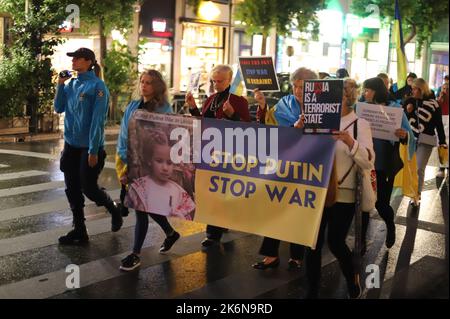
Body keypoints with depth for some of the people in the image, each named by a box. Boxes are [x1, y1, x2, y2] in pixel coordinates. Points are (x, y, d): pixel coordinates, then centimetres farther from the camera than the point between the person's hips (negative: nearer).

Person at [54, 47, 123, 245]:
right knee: (72, 190, 8)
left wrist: (93, 150, -19)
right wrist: (60, 84, -3)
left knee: (89, 188, 0)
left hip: (88, 147, -7)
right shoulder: (71, 84, 8)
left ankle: (114, 211, 28)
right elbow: (59, 108, 8)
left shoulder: (97, 86, -13)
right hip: (71, 145, 7)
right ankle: (79, 231, 19)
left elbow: (97, 120, -16)